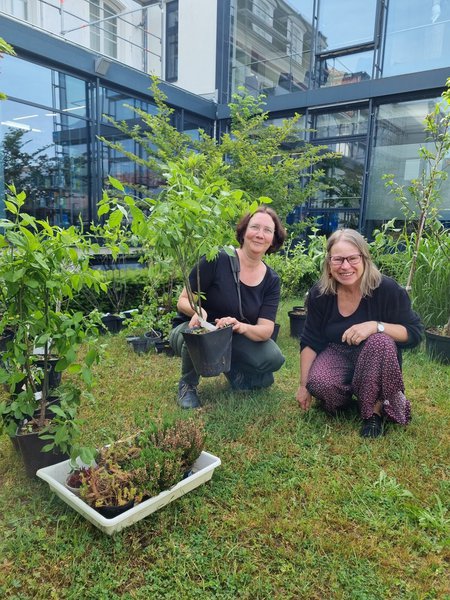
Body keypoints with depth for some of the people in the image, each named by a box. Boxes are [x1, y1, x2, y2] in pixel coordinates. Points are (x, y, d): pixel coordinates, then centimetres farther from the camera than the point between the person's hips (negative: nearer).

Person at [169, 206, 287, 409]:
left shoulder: (271, 280, -7)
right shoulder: (217, 260, -20)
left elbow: (266, 330, -13)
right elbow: (183, 301, -14)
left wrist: (241, 327, -36)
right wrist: (197, 310, -38)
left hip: (236, 340, 3)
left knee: (273, 359, -22)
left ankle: (232, 367, 11)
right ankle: (187, 384, -5)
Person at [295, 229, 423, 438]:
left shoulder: (387, 289, -19)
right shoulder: (320, 293, -11)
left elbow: (414, 333, -15)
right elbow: (310, 342, -4)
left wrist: (376, 326, -34)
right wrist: (303, 385, -4)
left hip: (375, 360, -1)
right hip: (337, 355, 1)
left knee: (380, 341, -35)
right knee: (319, 383, -32)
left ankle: (375, 410, -14)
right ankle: (344, 397, 6)